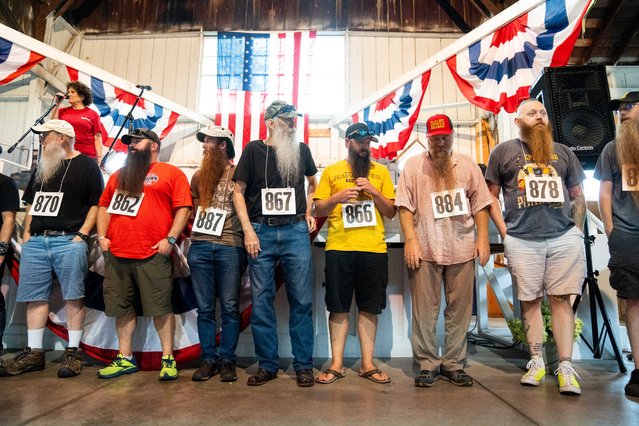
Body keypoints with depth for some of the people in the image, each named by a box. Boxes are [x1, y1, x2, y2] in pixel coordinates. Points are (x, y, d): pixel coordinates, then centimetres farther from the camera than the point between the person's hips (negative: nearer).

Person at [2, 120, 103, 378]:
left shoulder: (86, 165, 1)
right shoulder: (42, 167, 21)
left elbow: (96, 204, -5)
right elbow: (31, 203, 24)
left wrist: (82, 234, -12)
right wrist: (27, 233, 12)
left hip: (68, 241, -7)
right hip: (35, 241, 7)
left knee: (73, 297, -5)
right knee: (34, 297, 8)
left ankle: (73, 352, 3)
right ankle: (34, 353, 18)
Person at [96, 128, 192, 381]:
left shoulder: (171, 173, 3)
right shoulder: (118, 175, 21)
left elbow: (183, 208, -5)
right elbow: (103, 206, 21)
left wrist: (170, 239, -13)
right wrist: (102, 236, 8)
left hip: (153, 254, -6)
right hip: (116, 254, 6)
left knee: (161, 307, -2)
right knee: (122, 307, 12)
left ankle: (168, 359, 9)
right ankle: (125, 359, 24)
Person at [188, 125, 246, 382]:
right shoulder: (199, 176, 18)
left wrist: (246, 238, -4)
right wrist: (196, 231, 13)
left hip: (230, 247, -4)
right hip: (200, 247, 4)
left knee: (229, 308, 0)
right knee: (205, 308, 6)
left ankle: (227, 361, 10)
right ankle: (208, 359, 14)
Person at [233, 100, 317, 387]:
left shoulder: (301, 150, 11)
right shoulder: (254, 150, 5)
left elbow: (313, 182, 26)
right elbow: (238, 191, 5)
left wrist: (309, 212, 12)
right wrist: (248, 230, -4)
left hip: (295, 231, 1)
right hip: (262, 233, -1)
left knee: (302, 301, 1)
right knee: (261, 302, 3)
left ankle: (303, 365, 14)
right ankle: (267, 366, 17)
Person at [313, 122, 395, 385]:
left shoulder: (380, 171, 12)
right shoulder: (331, 171, 10)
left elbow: (391, 212, 9)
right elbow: (318, 210, 6)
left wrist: (373, 191, -7)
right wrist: (337, 197, -12)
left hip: (374, 248, 1)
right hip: (339, 247, -1)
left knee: (369, 307, 7)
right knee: (338, 307, 4)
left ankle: (367, 364, 19)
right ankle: (336, 364, 16)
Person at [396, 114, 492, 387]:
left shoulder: (467, 165, 12)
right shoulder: (413, 166, 6)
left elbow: (480, 204, 10)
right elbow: (405, 206, 0)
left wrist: (483, 238, 2)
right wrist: (410, 240, -9)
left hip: (462, 249, 2)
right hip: (424, 250, -2)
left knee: (460, 311, 7)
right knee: (424, 311, 3)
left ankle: (454, 364, 21)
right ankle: (427, 365, 15)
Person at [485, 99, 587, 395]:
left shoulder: (563, 152, 16)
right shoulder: (503, 151, 7)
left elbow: (578, 196, 19)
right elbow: (492, 196, 6)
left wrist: (577, 228, 7)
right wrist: (504, 232, -2)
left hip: (564, 238, 2)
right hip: (522, 240, -2)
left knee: (561, 300, 1)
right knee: (530, 301, 4)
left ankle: (565, 366, 8)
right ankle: (537, 362, 16)